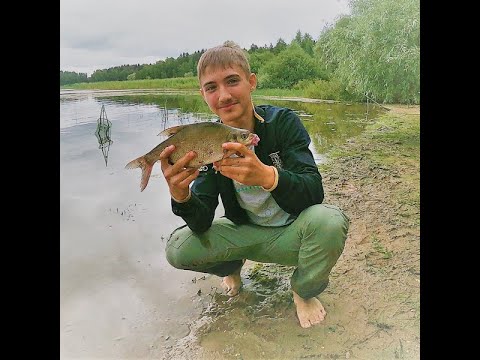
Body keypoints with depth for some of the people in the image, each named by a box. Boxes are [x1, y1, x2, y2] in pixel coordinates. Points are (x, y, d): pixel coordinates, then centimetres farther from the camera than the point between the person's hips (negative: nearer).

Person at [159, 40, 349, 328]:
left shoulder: (283, 121, -17)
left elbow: (314, 192, -29)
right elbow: (202, 224, -14)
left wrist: (266, 175, -50)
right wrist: (181, 196, -38)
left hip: (293, 232, -2)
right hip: (245, 233, 3)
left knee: (329, 220, -35)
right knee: (178, 249, -19)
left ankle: (304, 292, -2)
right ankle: (232, 266, 16)